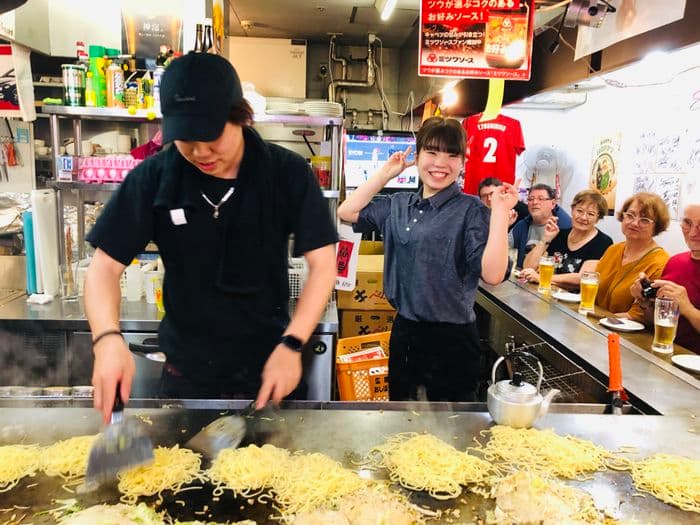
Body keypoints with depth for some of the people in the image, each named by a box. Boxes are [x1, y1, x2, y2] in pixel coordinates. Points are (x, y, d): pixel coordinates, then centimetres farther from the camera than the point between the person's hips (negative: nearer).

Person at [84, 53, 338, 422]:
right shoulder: (153, 178, -12)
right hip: (186, 370, 1)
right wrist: (108, 338, -28)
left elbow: (322, 264, -14)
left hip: (267, 365, -1)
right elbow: (105, 267, -9)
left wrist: (292, 344, -26)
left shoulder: (288, 174, -15)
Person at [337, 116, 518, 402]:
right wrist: (385, 173, 5)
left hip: (451, 338, -6)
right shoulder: (399, 205, 5)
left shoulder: (471, 210, -12)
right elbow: (348, 212, 9)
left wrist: (499, 212, -27)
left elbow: (492, 274, -21)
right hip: (403, 330, 6)